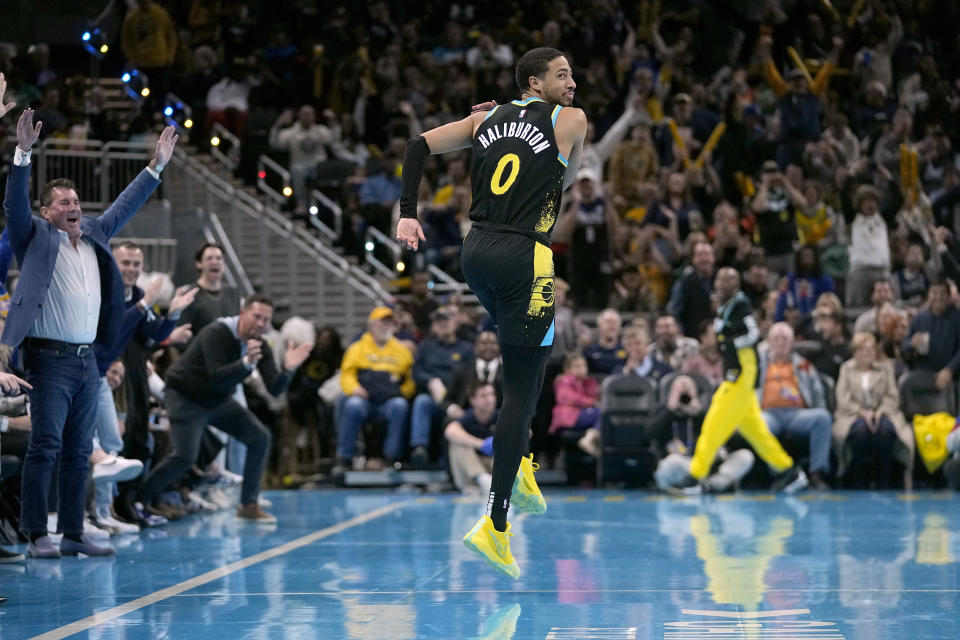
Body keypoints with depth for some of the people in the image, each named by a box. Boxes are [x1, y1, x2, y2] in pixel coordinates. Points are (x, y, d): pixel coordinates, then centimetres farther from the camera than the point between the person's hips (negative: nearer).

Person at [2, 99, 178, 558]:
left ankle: (73, 535, 12)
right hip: (50, 359, -7)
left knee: (78, 452, 8)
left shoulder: (93, 236, 16)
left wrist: (157, 166, 25)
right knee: (45, 447, -9)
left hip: (87, 360, 7)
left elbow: (125, 205, 25)